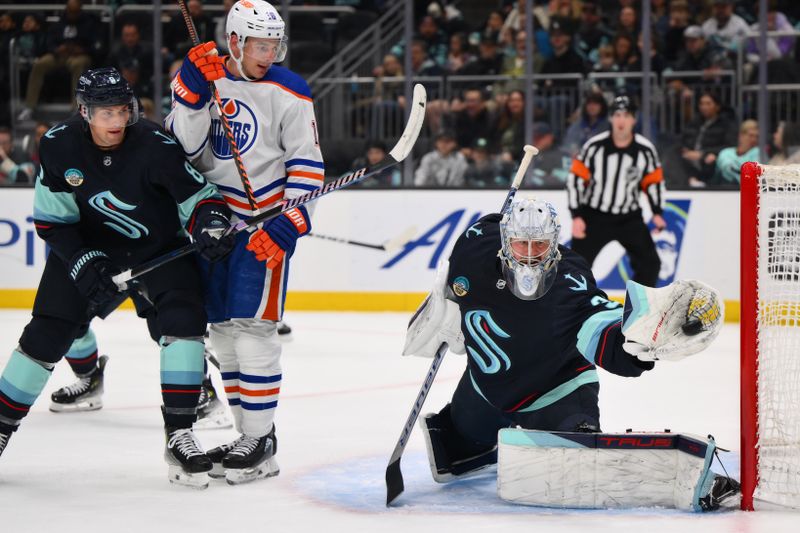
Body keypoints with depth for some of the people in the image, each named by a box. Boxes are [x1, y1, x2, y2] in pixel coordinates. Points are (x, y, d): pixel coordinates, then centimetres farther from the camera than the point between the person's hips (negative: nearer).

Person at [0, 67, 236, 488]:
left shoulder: (155, 146, -26)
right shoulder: (58, 146, -17)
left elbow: (198, 197, -18)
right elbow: (51, 218, -9)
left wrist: (210, 222, -40)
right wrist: (81, 261, -22)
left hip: (161, 244, -2)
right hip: (90, 245, 2)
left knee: (184, 317, -23)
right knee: (47, 334, -3)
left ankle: (179, 437, -18)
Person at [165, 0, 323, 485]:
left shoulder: (288, 92, -7)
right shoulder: (204, 79, 4)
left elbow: (307, 166, -9)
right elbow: (183, 146, -5)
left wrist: (288, 226, -19)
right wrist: (193, 93, -19)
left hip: (264, 226, -6)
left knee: (252, 327, -12)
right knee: (223, 330, 9)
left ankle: (262, 444, -7)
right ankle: (248, 435, 18)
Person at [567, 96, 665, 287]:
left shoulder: (645, 149, -9)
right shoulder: (595, 146, -14)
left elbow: (654, 182, 5)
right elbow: (575, 179, -9)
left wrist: (657, 213, -5)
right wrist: (576, 217, -13)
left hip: (629, 218, 2)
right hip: (594, 216, -2)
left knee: (649, 263, -3)